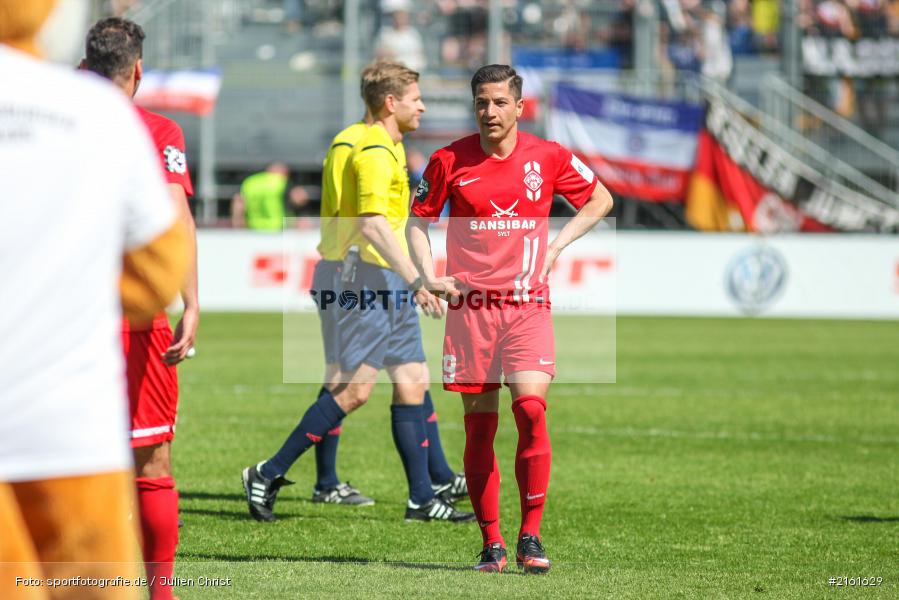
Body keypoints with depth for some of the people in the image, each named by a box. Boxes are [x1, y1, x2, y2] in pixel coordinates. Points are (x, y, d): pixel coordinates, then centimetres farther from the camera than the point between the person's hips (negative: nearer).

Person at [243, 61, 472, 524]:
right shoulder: (373, 152, -16)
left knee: (413, 384, 7)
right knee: (354, 389, -10)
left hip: (391, 283, 10)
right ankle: (269, 475, -4)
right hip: (372, 277, -10)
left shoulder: (389, 147, 17)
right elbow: (373, 225, -25)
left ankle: (424, 497, 8)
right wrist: (415, 280, -28)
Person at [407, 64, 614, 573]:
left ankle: (531, 536, -7)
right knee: (479, 426, 1)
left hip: (528, 305, -1)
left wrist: (557, 246, 6)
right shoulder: (450, 161, 1)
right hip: (470, 304, 1)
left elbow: (600, 200, 16)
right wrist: (429, 276, 0)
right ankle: (491, 543, 8)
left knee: (531, 409, -16)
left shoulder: (548, 157, 1)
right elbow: (418, 220, 13)